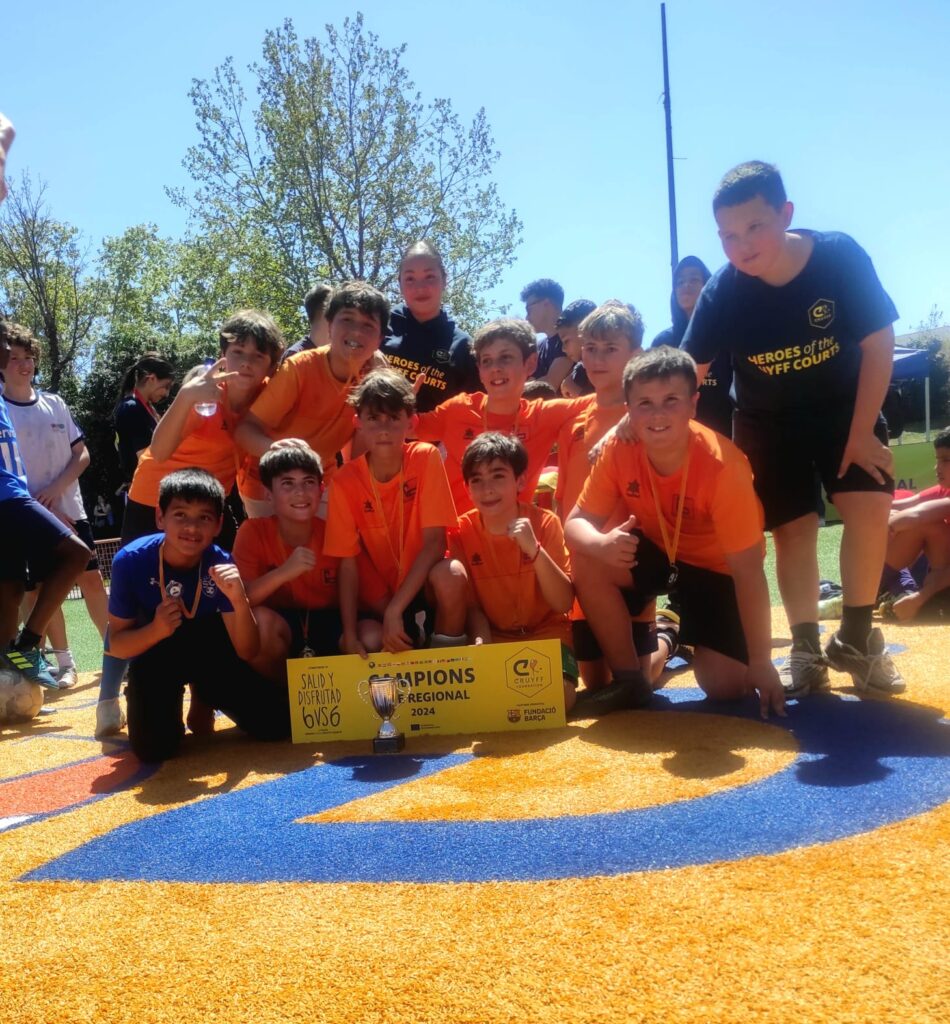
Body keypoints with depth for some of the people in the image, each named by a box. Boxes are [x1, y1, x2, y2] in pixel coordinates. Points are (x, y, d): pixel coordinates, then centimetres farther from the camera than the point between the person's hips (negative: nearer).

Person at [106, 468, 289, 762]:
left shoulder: (221, 563, -20)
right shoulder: (131, 561, -22)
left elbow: (247, 654, -19)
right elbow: (117, 644, -12)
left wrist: (239, 601, -37)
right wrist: (155, 631, -34)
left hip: (209, 652, 2)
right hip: (155, 658, -1)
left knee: (277, 723, -11)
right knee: (153, 748, -24)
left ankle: (204, 697, 18)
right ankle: (171, 702, 12)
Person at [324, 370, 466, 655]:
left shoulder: (426, 458, -15)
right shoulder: (345, 481, -12)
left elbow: (434, 542, -18)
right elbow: (348, 563, -9)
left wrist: (395, 609, -26)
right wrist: (350, 634, -20)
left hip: (423, 582, -1)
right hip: (378, 594, 1)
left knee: (449, 576, -34)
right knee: (369, 642, -29)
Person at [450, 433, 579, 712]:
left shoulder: (545, 523, -10)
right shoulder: (462, 531, -7)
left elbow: (563, 603, -15)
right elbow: (473, 607, -2)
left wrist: (534, 549, -30)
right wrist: (482, 646, -24)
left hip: (546, 634, -1)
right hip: (496, 638, 1)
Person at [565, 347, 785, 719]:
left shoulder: (720, 465, -33)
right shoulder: (619, 449, -21)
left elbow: (748, 570, -29)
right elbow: (577, 522, -18)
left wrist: (761, 663, -27)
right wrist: (602, 544, -44)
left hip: (717, 567, -3)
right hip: (656, 550, 4)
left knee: (726, 685, -18)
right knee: (587, 562, -26)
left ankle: (684, 629, 18)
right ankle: (629, 679, -6)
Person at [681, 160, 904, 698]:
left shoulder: (842, 256, -23)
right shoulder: (723, 292, -21)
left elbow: (879, 344, -15)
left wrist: (861, 432, -16)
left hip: (845, 405, 0)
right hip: (768, 420, 0)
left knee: (870, 508, -16)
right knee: (794, 528, -4)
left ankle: (856, 639, 2)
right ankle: (806, 650, 9)